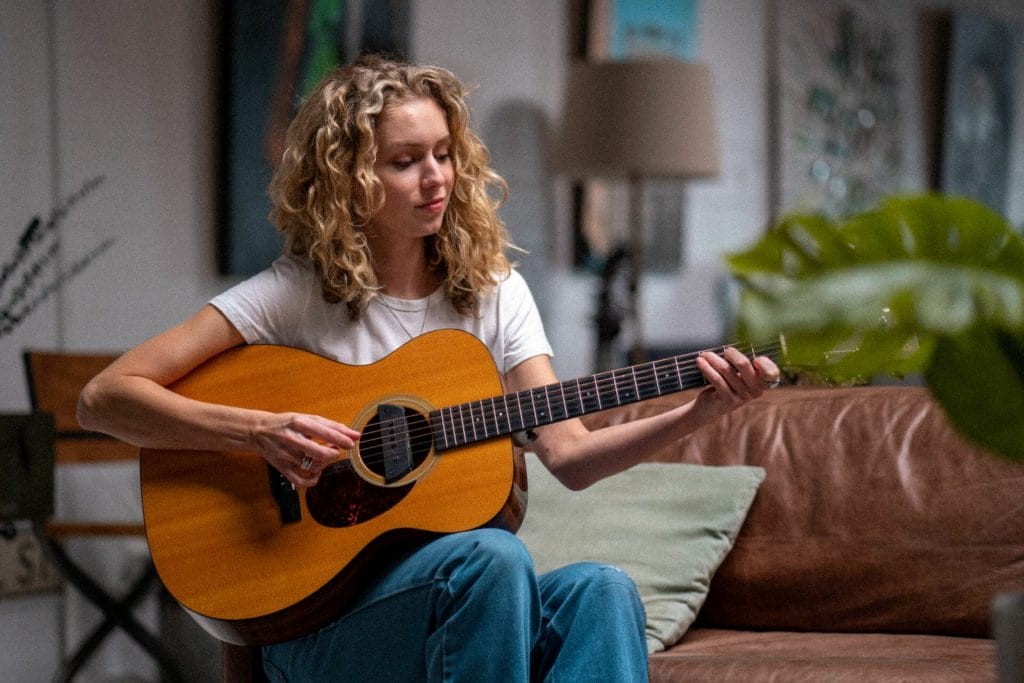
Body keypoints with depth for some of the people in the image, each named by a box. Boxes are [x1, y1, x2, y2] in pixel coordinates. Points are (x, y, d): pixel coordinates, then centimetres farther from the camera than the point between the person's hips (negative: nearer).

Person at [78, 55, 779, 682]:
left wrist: (696, 413, -17)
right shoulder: (296, 295, -4)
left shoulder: (494, 292, 9)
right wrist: (261, 432, -23)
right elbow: (105, 398, -10)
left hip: (471, 600, 4)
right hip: (320, 619, -4)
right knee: (492, 555, -33)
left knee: (601, 591, -27)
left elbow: (569, 455, -1)